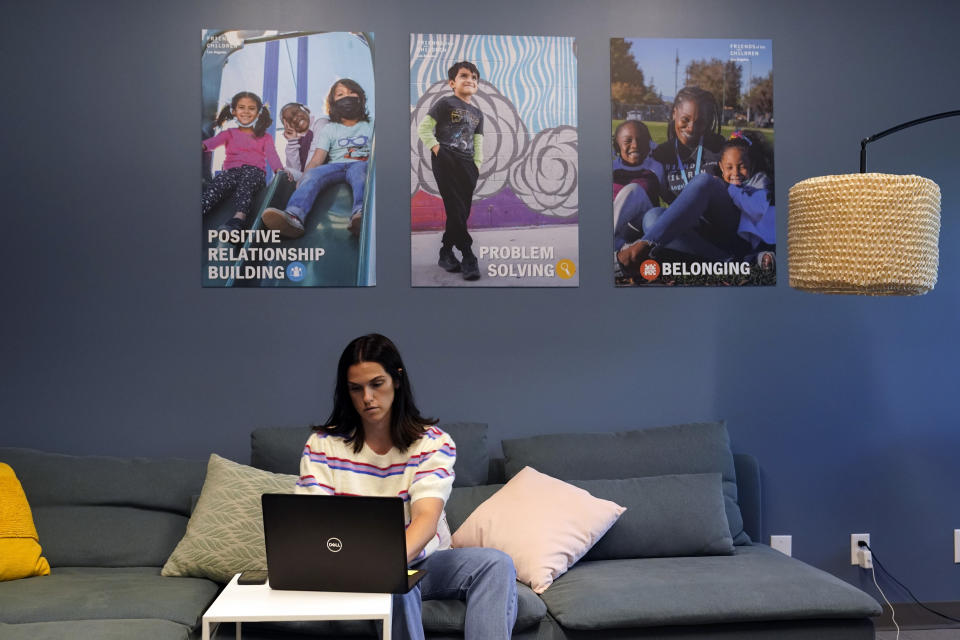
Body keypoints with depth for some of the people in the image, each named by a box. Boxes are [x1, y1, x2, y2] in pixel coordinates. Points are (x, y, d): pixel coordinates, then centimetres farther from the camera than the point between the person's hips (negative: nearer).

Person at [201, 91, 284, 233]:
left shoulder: (265, 137, 26)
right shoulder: (229, 134, 27)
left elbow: (272, 155, 6)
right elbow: (214, 141, 4)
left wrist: (279, 169, -19)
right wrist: (203, 145, -23)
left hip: (255, 171, -1)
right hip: (231, 170, 1)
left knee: (246, 180, -39)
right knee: (218, 183, -35)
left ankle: (239, 218, -66)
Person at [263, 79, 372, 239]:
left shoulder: (370, 127, 22)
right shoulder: (329, 130, 21)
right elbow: (316, 160, 6)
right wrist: (302, 179, -13)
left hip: (361, 165, -2)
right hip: (336, 167, 2)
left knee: (358, 170, -39)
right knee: (313, 174, -31)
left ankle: (360, 215, -69)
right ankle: (294, 217, -60)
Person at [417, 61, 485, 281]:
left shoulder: (477, 113, 20)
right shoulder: (445, 103, 1)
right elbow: (423, 128, -3)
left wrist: (477, 165, 8)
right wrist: (436, 149, -11)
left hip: (467, 166, 7)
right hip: (446, 163, -6)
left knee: (462, 212, 5)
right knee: (456, 209, -10)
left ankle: (446, 253, 17)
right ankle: (468, 257, -8)